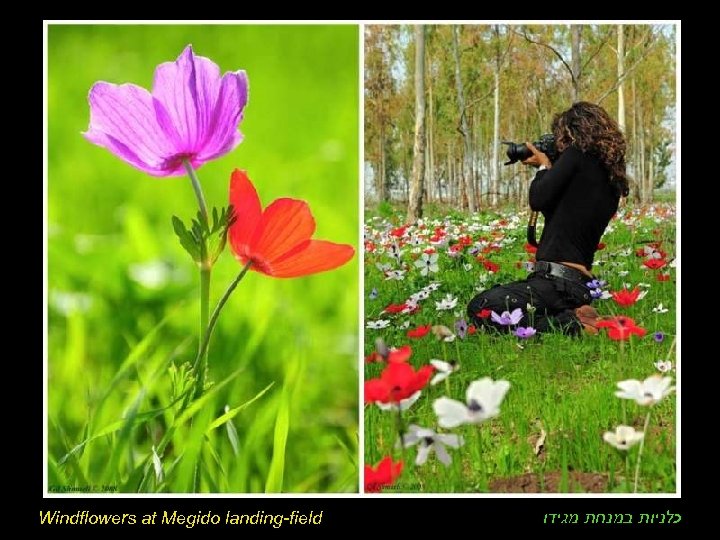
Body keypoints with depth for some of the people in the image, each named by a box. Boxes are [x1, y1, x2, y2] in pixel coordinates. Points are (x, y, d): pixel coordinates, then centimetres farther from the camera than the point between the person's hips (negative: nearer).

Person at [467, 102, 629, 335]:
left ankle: (570, 323, -21)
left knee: (480, 309, -24)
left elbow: (538, 199, -10)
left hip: (558, 280, -10)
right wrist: (551, 169, 21)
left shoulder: (578, 155, -8)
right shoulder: (613, 182, 17)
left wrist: (544, 166, 9)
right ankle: (570, 316, 6)